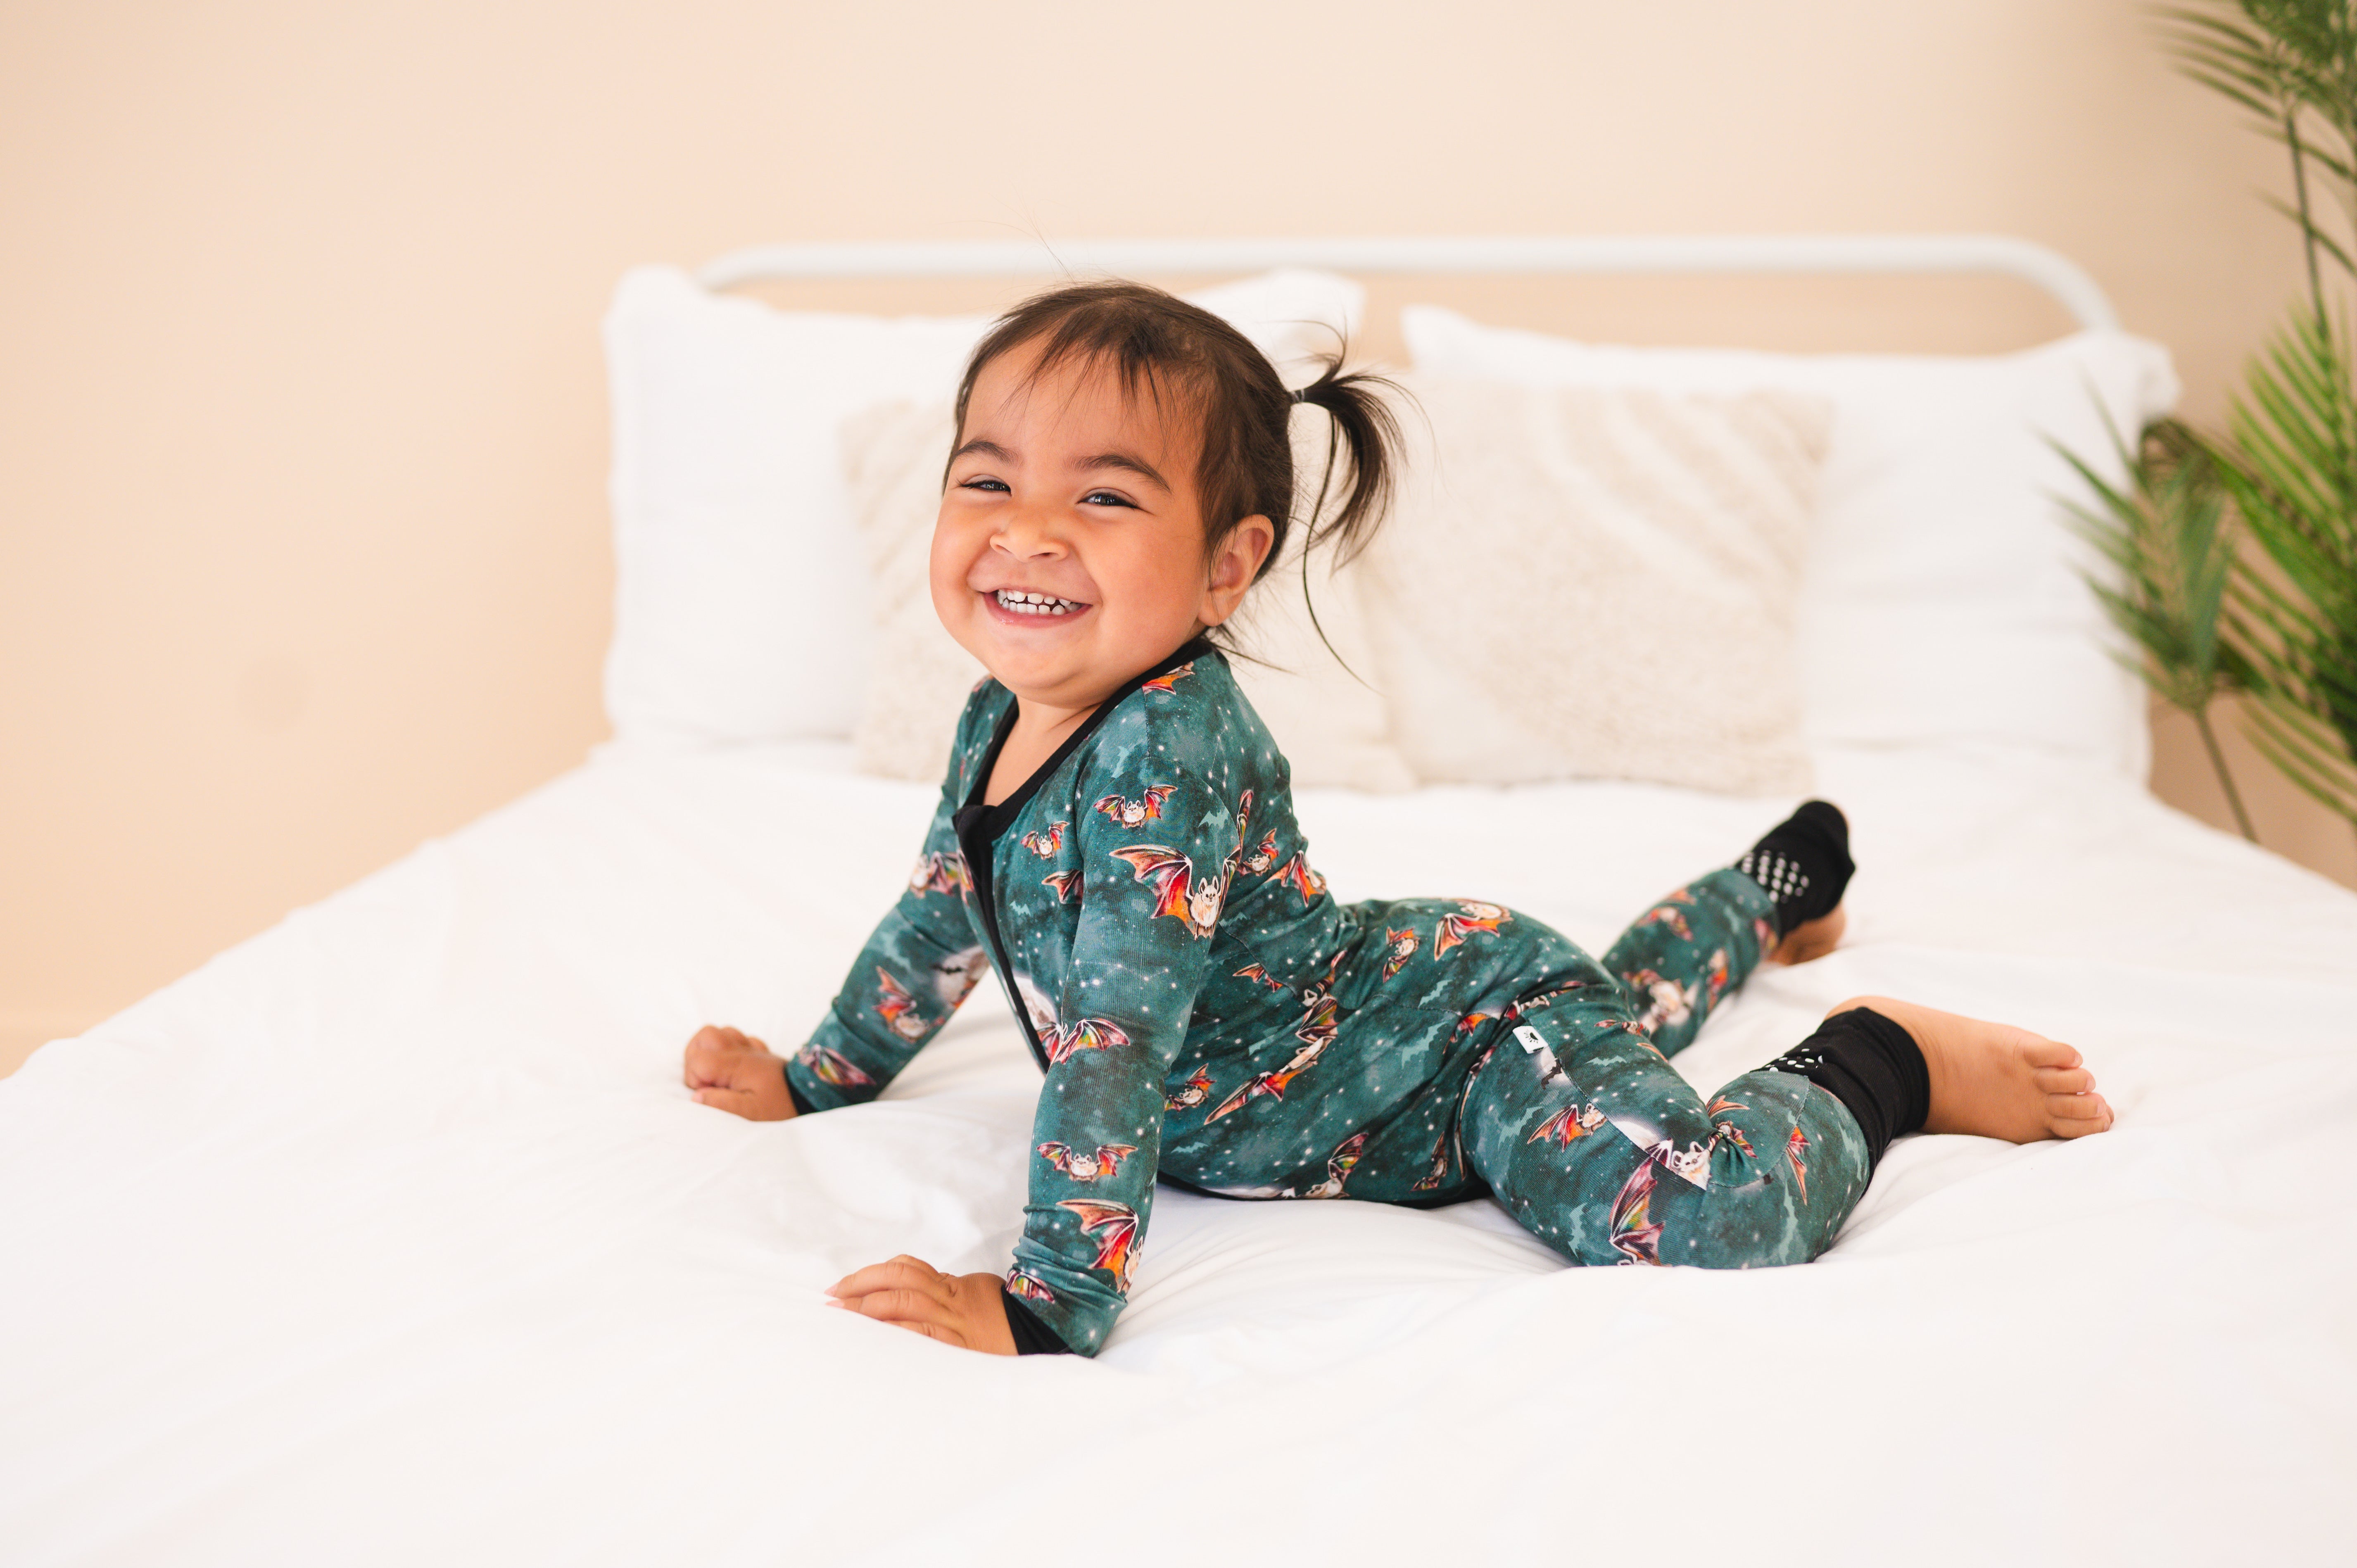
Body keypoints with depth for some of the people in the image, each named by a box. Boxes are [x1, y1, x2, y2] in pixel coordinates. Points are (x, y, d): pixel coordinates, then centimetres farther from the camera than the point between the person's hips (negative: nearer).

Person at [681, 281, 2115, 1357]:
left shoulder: (1167, 752, -36)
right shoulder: (1001, 717, -8)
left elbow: (1115, 1040, -41)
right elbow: (945, 918, 10)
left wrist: (1051, 1300, -45)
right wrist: (818, 1079, 15)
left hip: (1464, 1017, -9)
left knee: (1702, 1225, -32)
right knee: (1612, 1002, 37)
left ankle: (1871, 1064, -2)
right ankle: (1778, 887, 63)